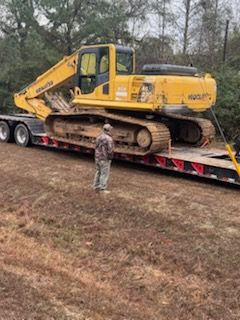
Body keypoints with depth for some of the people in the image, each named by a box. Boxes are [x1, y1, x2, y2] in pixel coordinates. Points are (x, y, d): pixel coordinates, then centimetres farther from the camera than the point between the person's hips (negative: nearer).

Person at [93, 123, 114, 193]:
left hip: (97, 158, 8)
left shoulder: (99, 137, 6)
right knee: (105, 174, -1)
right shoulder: (109, 139, -19)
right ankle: (103, 189, 1)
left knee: (98, 172, 16)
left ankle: (96, 187, 23)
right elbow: (110, 150, -22)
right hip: (105, 159, -8)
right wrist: (110, 158, -7)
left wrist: (97, 156, 18)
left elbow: (96, 148, 11)